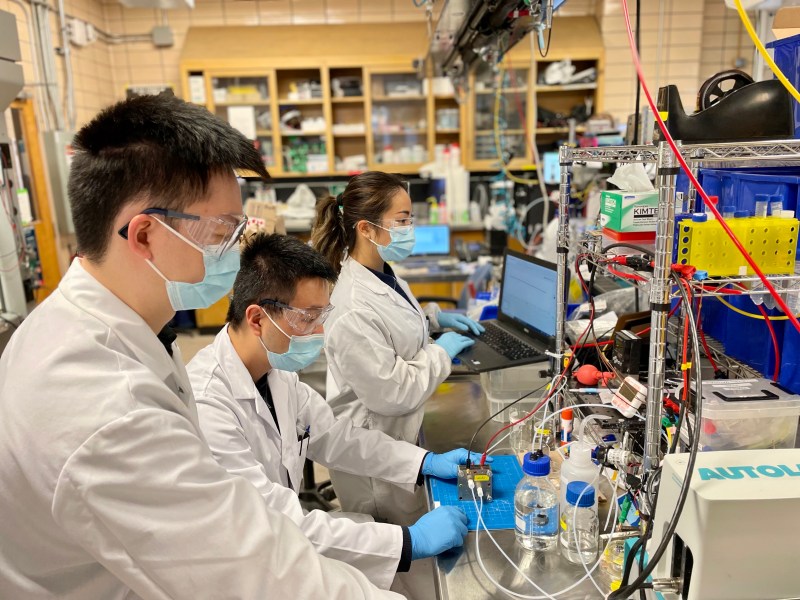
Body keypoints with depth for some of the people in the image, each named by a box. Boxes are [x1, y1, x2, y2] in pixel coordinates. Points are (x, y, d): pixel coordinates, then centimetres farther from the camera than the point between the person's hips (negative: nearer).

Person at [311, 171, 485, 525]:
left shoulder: (383, 274, -3)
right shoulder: (353, 310, -33)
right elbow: (391, 393, -29)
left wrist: (435, 318, 5)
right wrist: (440, 353, -16)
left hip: (402, 430, 9)